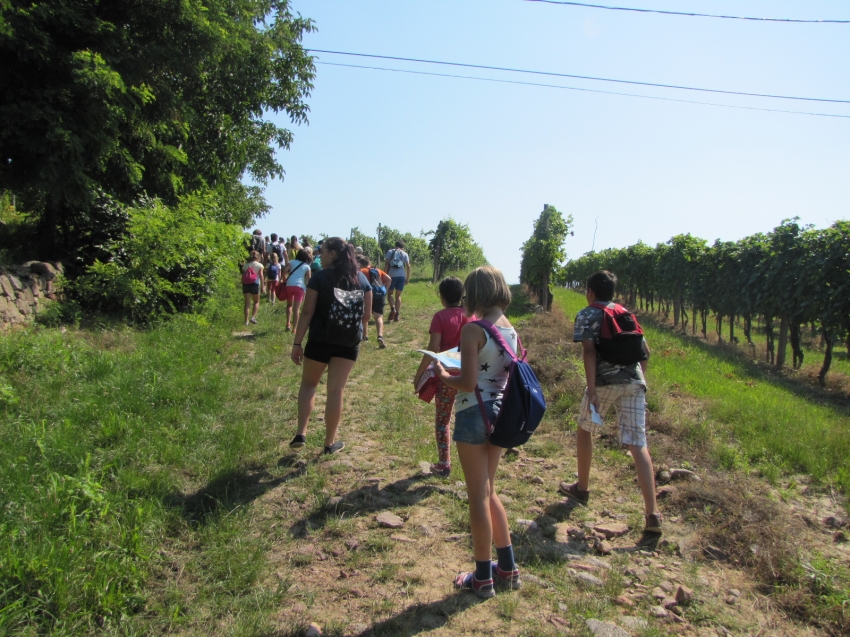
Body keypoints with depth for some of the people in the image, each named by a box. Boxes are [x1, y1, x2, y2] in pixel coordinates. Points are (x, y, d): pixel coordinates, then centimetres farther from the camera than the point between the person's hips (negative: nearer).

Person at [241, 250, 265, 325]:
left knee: (247, 303, 6)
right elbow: (261, 275, -5)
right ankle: (253, 317, -4)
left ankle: (246, 320, 1)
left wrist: (242, 286, 15)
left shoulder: (245, 265, 13)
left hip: (246, 284, 3)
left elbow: (242, 276, 10)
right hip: (255, 284, -3)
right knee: (256, 302, 13)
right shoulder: (259, 265, 4)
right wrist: (262, 286, -3)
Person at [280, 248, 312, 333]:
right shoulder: (307, 266, 12)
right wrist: (307, 290, 13)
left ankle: (288, 324, 10)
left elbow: (284, 270, -4)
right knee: (296, 308, 1)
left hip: (289, 285, 1)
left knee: (289, 305, 20)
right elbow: (308, 279, 6)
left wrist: (285, 280, 8)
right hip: (300, 286, -1)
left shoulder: (292, 262, 12)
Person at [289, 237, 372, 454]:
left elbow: (307, 312, -11)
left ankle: (301, 434, 10)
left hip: (320, 339, -2)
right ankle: (330, 443, 16)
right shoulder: (362, 279, 3)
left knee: (308, 383, 18)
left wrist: (297, 343, -6)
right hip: (349, 343, 2)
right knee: (336, 390, 8)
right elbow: (367, 314, 5)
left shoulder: (319, 277, -9)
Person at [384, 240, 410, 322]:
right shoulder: (405, 254, 10)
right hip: (401, 276, 1)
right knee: (398, 296, 8)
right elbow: (408, 266, 3)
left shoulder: (390, 252, 8)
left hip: (391, 275, -1)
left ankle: (392, 309, -11)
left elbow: (386, 264, -1)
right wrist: (408, 278, 7)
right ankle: (397, 315, 3)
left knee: (390, 293, 14)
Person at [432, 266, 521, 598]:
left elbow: (468, 383, -21)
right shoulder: (510, 329, 5)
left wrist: (441, 374, -3)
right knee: (488, 492, 22)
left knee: (479, 498, 6)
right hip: (500, 413, 8)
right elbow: (511, 372, 11)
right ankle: (508, 568, 32)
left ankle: (483, 578, 21)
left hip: (474, 415, -7)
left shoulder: (473, 330, -17)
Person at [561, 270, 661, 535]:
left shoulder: (587, 315, 2)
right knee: (638, 444, 0)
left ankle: (581, 489, 33)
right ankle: (653, 514, -6)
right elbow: (645, 350, 18)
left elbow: (589, 351, -11)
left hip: (605, 381, -4)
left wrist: (591, 391, -15)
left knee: (585, 429, 20)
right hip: (634, 381, 4)